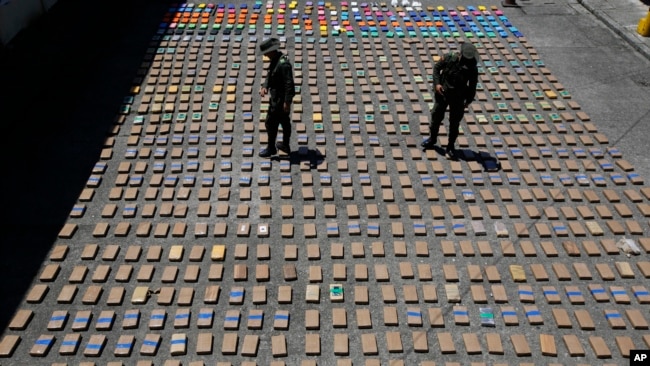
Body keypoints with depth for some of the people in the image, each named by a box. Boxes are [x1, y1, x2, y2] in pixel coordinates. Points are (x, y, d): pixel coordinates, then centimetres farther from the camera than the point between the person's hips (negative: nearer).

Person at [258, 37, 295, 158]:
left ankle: (271, 149, 18)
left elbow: (289, 84, -28)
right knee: (284, 121, 20)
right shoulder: (275, 60, 3)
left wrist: (287, 102, -27)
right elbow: (270, 75, 11)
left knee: (271, 123, 2)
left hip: (280, 99, -10)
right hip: (277, 97, 10)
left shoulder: (283, 64, -28)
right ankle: (285, 145, 35)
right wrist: (264, 87, -7)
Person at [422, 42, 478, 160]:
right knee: (436, 116, 14)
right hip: (442, 94, 1)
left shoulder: (472, 69, -18)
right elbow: (436, 67, -2)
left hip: (458, 98, -1)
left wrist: (468, 101, -13)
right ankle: (432, 139, 37)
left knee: (454, 122, 6)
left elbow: (472, 87, -7)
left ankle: (450, 147, 20)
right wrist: (437, 83, -13)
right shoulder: (449, 58, -16)